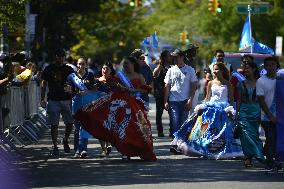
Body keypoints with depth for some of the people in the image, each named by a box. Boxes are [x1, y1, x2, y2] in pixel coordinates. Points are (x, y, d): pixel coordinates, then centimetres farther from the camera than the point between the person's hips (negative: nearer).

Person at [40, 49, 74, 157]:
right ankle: (55, 147, 4)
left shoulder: (69, 69, 8)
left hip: (66, 99, 1)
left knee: (70, 123, -2)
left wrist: (70, 89, -15)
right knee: (54, 125, -1)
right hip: (53, 100, -1)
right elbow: (43, 85, 8)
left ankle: (65, 140, 24)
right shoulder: (49, 69, 5)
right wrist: (42, 99, -1)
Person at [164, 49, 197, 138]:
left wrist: (190, 100, -7)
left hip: (185, 101, -1)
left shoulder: (190, 70, 3)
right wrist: (165, 101, 1)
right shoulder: (171, 70, 8)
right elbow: (167, 87, 9)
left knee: (183, 123, 3)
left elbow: (193, 86, 3)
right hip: (173, 101, 1)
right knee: (174, 123, -7)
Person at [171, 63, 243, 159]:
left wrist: (230, 109, -5)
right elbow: (207, 97, 15)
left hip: (223, 108, -2)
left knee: (222, 131, -9)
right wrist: (203, 106, 6)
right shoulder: (211, 83, 11)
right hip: (211, 107, 3)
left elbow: (231, 98, 5)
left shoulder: (227, 84, 5)